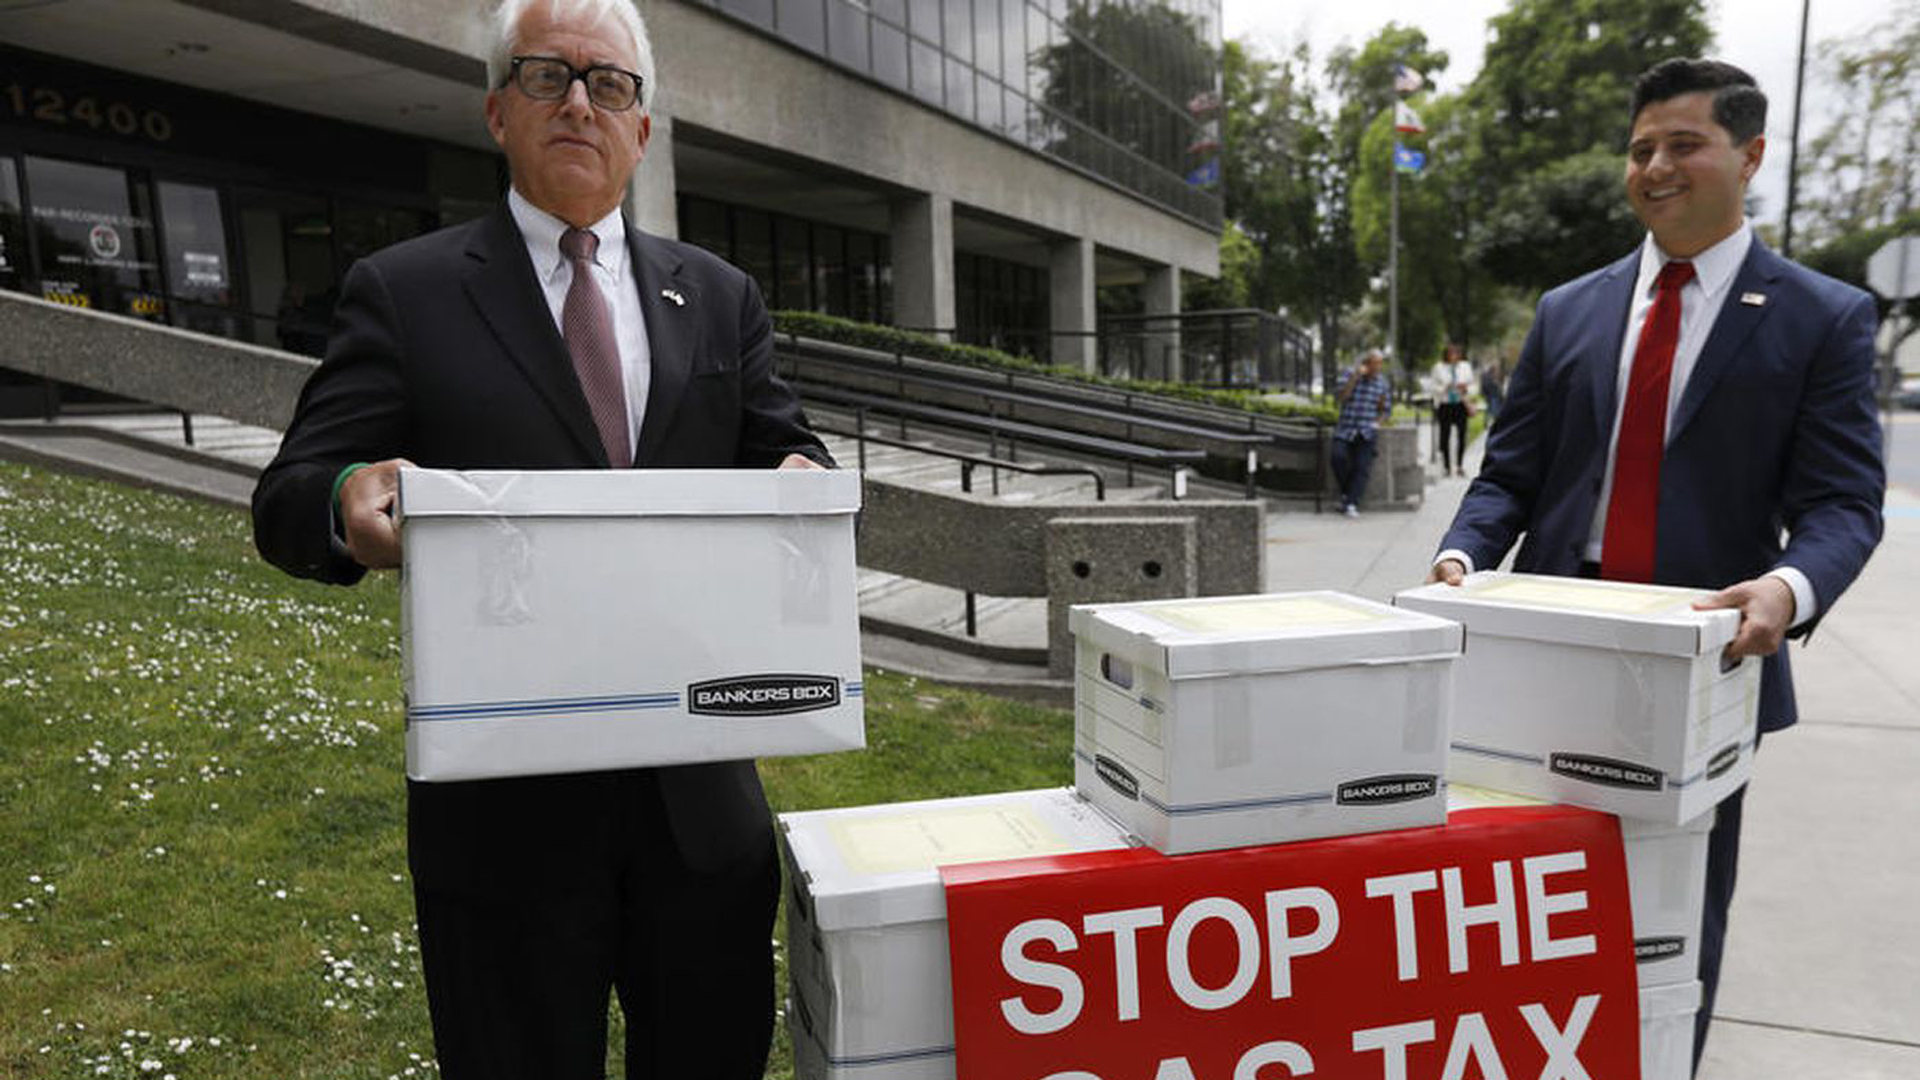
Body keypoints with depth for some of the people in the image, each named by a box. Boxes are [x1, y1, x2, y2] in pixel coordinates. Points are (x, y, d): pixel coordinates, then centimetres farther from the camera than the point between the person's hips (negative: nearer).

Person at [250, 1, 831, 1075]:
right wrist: (350, 503, -25)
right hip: (505, 799, -2)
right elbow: (289, 497, -1)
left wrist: (800, 476, -17)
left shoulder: (719, 296, 10)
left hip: (700, 789, 3)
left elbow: (784, 449, 8)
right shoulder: (404, 291, 2)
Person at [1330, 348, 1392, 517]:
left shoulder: (1382, 382, 8)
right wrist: (1355, 377, -16)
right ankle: (1345, 492, 0)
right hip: (1345, 429, -1)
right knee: (1339, 456, -23)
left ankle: (1352, 504, -18)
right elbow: (1340, 396, -11)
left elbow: (1385, 409, 16)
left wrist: (1377, 422, -2)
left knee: (1362, 466, -14)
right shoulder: (1351, 375, 3)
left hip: (1367, 432, 1)